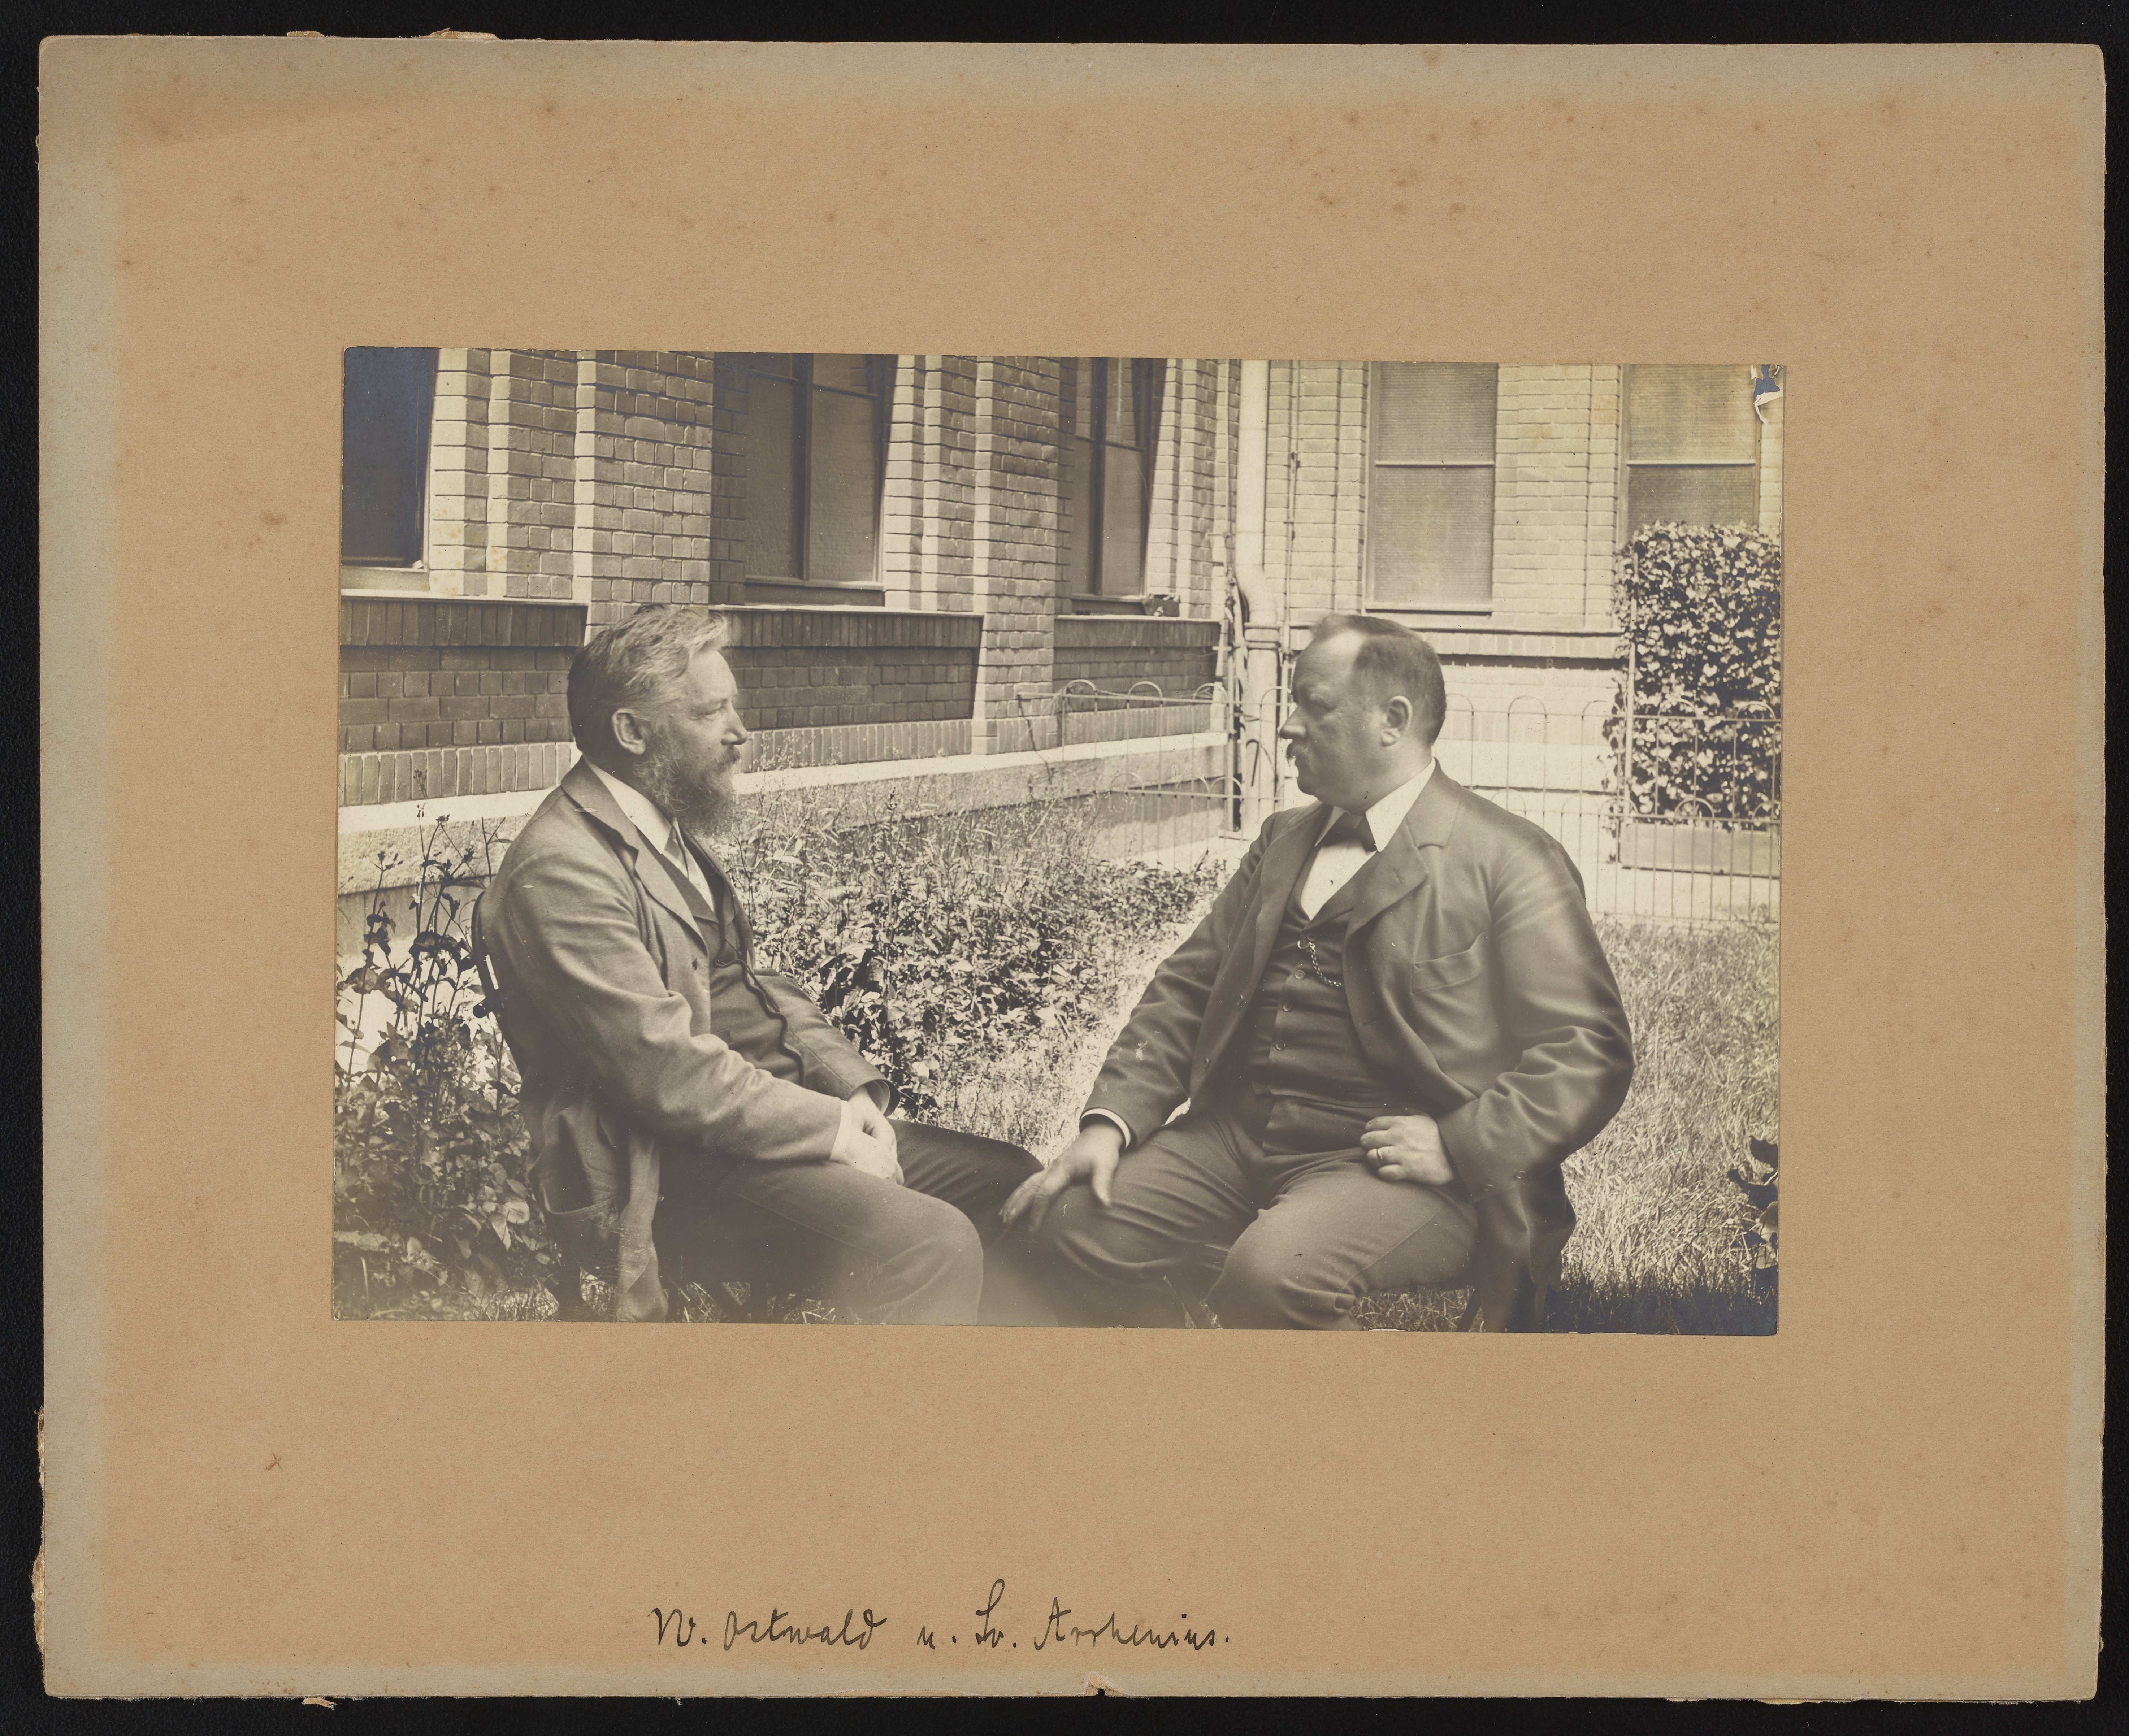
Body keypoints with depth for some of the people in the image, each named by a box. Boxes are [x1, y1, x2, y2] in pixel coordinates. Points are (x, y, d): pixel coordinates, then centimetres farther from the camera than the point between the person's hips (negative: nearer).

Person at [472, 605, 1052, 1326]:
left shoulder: (675, 833, 14)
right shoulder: (561, 870, -18)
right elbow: (669, 1069, -22)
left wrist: (851, 1088, 0)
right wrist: (833, 1130, -17)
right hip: (666, 1171, -10)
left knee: (1007, 1180, 1)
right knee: (931, 1245, -26)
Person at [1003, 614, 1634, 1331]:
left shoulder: (1509, 862, -2)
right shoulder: (1283, 841, 20)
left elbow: (1588, 1054, -7)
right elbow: (1187, 990, 16)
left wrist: (1458, 1147, -18)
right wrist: (1113, 1121, 0)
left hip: (1392, 1162, -6)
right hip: (1235, 1136, 7)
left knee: (1274, 1271, -35)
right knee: (1069, 1220, -14)